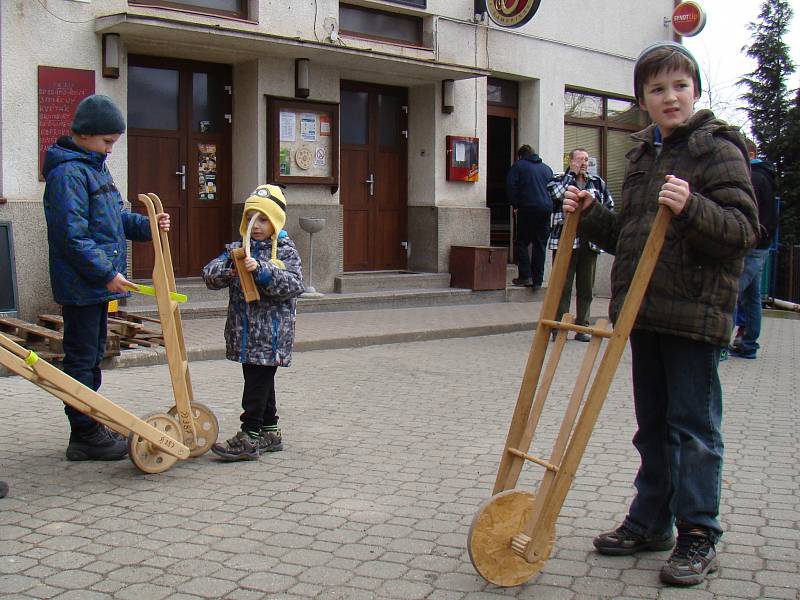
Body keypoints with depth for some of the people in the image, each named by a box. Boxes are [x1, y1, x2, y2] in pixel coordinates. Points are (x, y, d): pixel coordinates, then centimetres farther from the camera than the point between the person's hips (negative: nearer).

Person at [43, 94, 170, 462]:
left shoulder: (95, 167, 16)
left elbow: (114, 218, 20)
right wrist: (106, 273, -22)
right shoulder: (67, 173, -15)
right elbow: (73, 235, -22)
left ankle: (88, 432, 24)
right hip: (80, 284, -10)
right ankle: (87, 436, 5)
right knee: (81, 358, -2)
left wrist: (146, 226, 3)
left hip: (98, 282, 10)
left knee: (92, 356, 15)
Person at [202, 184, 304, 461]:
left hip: (270, 333, -6)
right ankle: (269, 432, 26)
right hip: (244, 331, 6)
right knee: (261, 381, 15)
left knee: (257, 382, -5)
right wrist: (226, 268, -19)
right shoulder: (237, 249, 11)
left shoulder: (285, 252, -4)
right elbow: (209, 275, 3)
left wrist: (261, 270, -27)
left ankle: (249, 437, 0)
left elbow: (293, 285, -17)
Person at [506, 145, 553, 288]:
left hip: (528, 208, -4)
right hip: (546, 209, 4)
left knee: (522, 242, 4)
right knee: (540, 245, 6)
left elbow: (511, 186, -6)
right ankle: (537, 280, 6)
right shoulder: (547, 168, 19)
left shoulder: (518, 166, 5)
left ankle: (525, 276, -7)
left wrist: (515, 205, 0)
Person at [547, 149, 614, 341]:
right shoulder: (558, 179, 6)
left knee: (586, 287, 6)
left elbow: (610, 206, 23)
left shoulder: (598, 183, 16)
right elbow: (556, 194, -16)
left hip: (590, 242, 4)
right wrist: (572, 173, -7)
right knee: (562, 286, -4)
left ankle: (582, 327, 14)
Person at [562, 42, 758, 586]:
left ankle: (699, 537, 10)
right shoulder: (643, 154, 16)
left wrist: (692, 208, -30)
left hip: (694, 314, -7)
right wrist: (591, 215, 6)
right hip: (644, 311, 7)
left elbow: (744, 229, -16)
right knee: (653, 425, 16)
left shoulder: (717, 148, -6)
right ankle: (651, 522, 28)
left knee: (694, 427, -1)